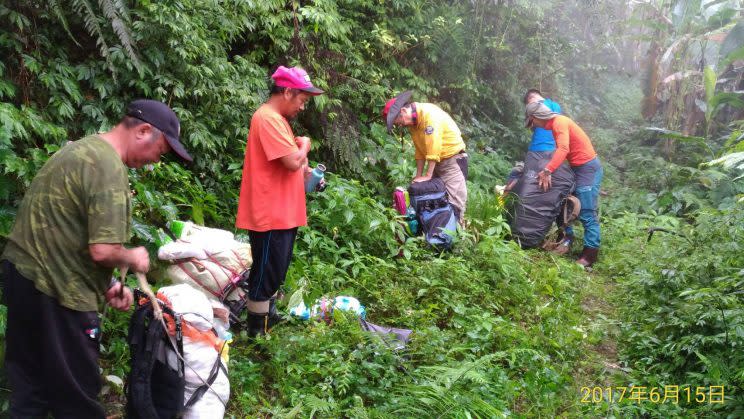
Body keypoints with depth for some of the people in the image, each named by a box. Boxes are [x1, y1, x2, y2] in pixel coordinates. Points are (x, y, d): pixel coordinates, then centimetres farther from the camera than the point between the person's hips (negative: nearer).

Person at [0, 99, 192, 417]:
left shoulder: (82, 150, 12)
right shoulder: (109, 168, -20)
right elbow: (102, 250, -26)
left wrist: (106, 283, 12)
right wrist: (133, 259, -5)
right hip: (55, 289, -10)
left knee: (30, 390, 21)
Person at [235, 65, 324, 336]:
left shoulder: (277, 118, 16)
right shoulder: (268, 118, -18)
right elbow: (293, 161, -24)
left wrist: (304, 168, 7)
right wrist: (304, 145, -5)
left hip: (283, 212, 10)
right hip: (270, 214, -10)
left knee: (275, 271, 21)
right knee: (267, 272, -1)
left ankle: (268, 315, 35)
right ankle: (257, 329, 10)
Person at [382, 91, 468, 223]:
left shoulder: (429, 114, -24)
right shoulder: (413, 120, 3)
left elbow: (433, 148, -27)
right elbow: (420, 149, 9)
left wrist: (427, 175, -22)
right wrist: (418, 175, 6)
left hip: (453, 158, -9)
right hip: (436, 161, 9)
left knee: (454, 201, -11)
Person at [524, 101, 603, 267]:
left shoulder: (559, 122, -17)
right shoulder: (555, 124, 13)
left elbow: (563, 149, -31)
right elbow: (560, 150, 16)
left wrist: (547, 171, -37)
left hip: (588, 168, -10)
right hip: (578, 168, 10)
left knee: (587, 213, -10)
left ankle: (590, 253, -7)